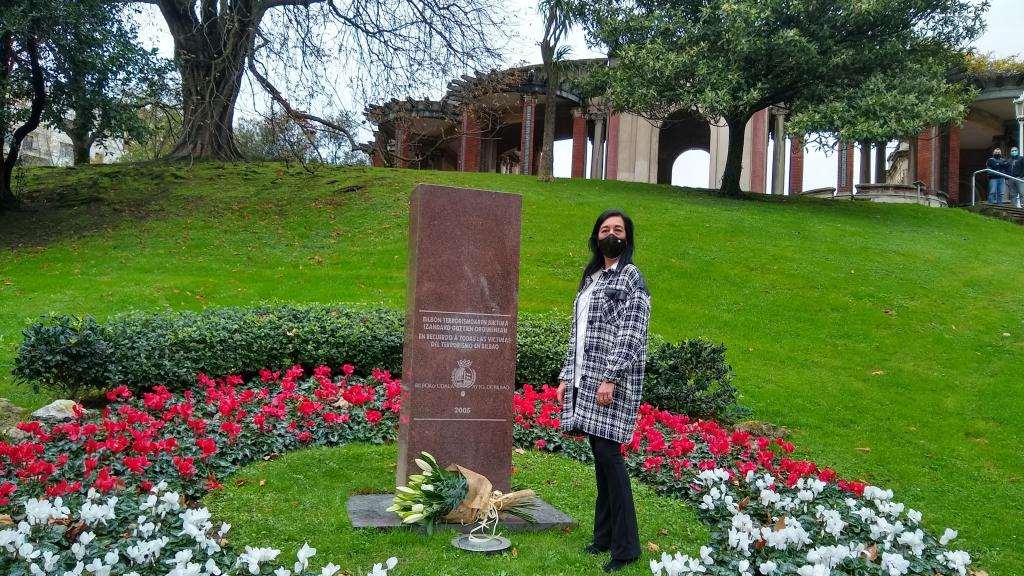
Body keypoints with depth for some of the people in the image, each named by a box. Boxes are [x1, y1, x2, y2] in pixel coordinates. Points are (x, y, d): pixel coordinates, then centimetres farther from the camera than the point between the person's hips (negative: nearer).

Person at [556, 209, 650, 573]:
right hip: (586, 379, 7)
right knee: (598, 454, 10)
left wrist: (610, 378, -21)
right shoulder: (590, 278, 18)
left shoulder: (631, 277, -4)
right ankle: (605, 533, 20)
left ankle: (626, 546, -2)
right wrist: (566, 377, 13)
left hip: (612, 380, -7)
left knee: (608, 453, -10)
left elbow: (631, 335, -14)